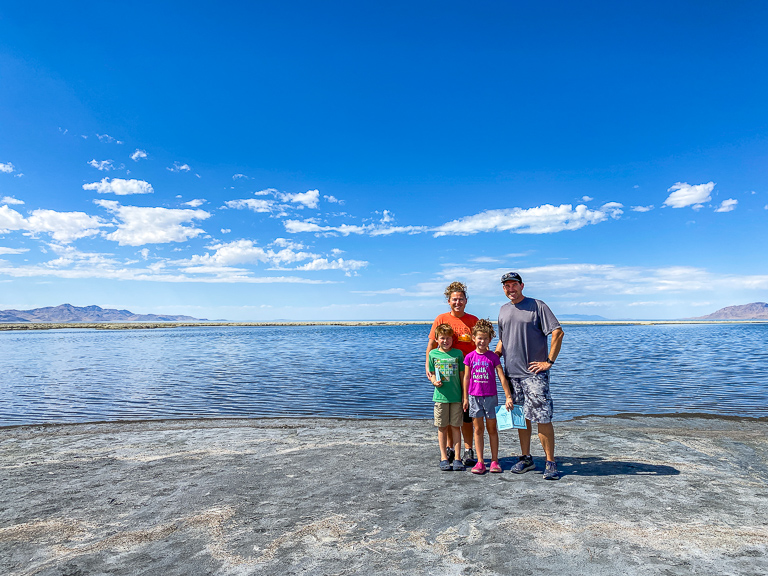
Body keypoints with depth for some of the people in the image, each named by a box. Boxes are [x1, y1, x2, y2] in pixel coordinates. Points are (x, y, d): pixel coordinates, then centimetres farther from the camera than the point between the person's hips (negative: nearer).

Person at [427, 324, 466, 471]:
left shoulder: (458, 353, 2)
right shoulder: (433, 354, 3)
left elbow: (462, 375, 4)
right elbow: (431, 374, 10)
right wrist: (434, 381, -13)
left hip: (456, 396, 0)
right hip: (440, 396, 0)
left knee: (455, 426, 5)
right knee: (442, 427, 6)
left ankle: (457, 458, 14)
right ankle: (444, 458, 17)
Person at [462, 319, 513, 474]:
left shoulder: (493, 356, -1)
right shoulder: (470, 357, 2)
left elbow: (502, 377, -1)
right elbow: (466, 378, 5)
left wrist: (508, 396, -5)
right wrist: (465, 397, 4)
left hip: (490, 396, -1)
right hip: (474, 396, 1)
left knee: (492, 428, 6)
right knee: (478, 429, 5)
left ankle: (494, 461, 16)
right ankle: (480, 462, 11)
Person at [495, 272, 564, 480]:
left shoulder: (537, 306, -3)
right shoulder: (503, 311, 15)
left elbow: (558, 332, -10)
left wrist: (549, 361, -12)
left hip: (534, 372, -5)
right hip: (512, 373, 6)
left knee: (543, 418, -5)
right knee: (521, 417, 12)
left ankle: (550, 463, 5)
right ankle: (526, 458, 23)